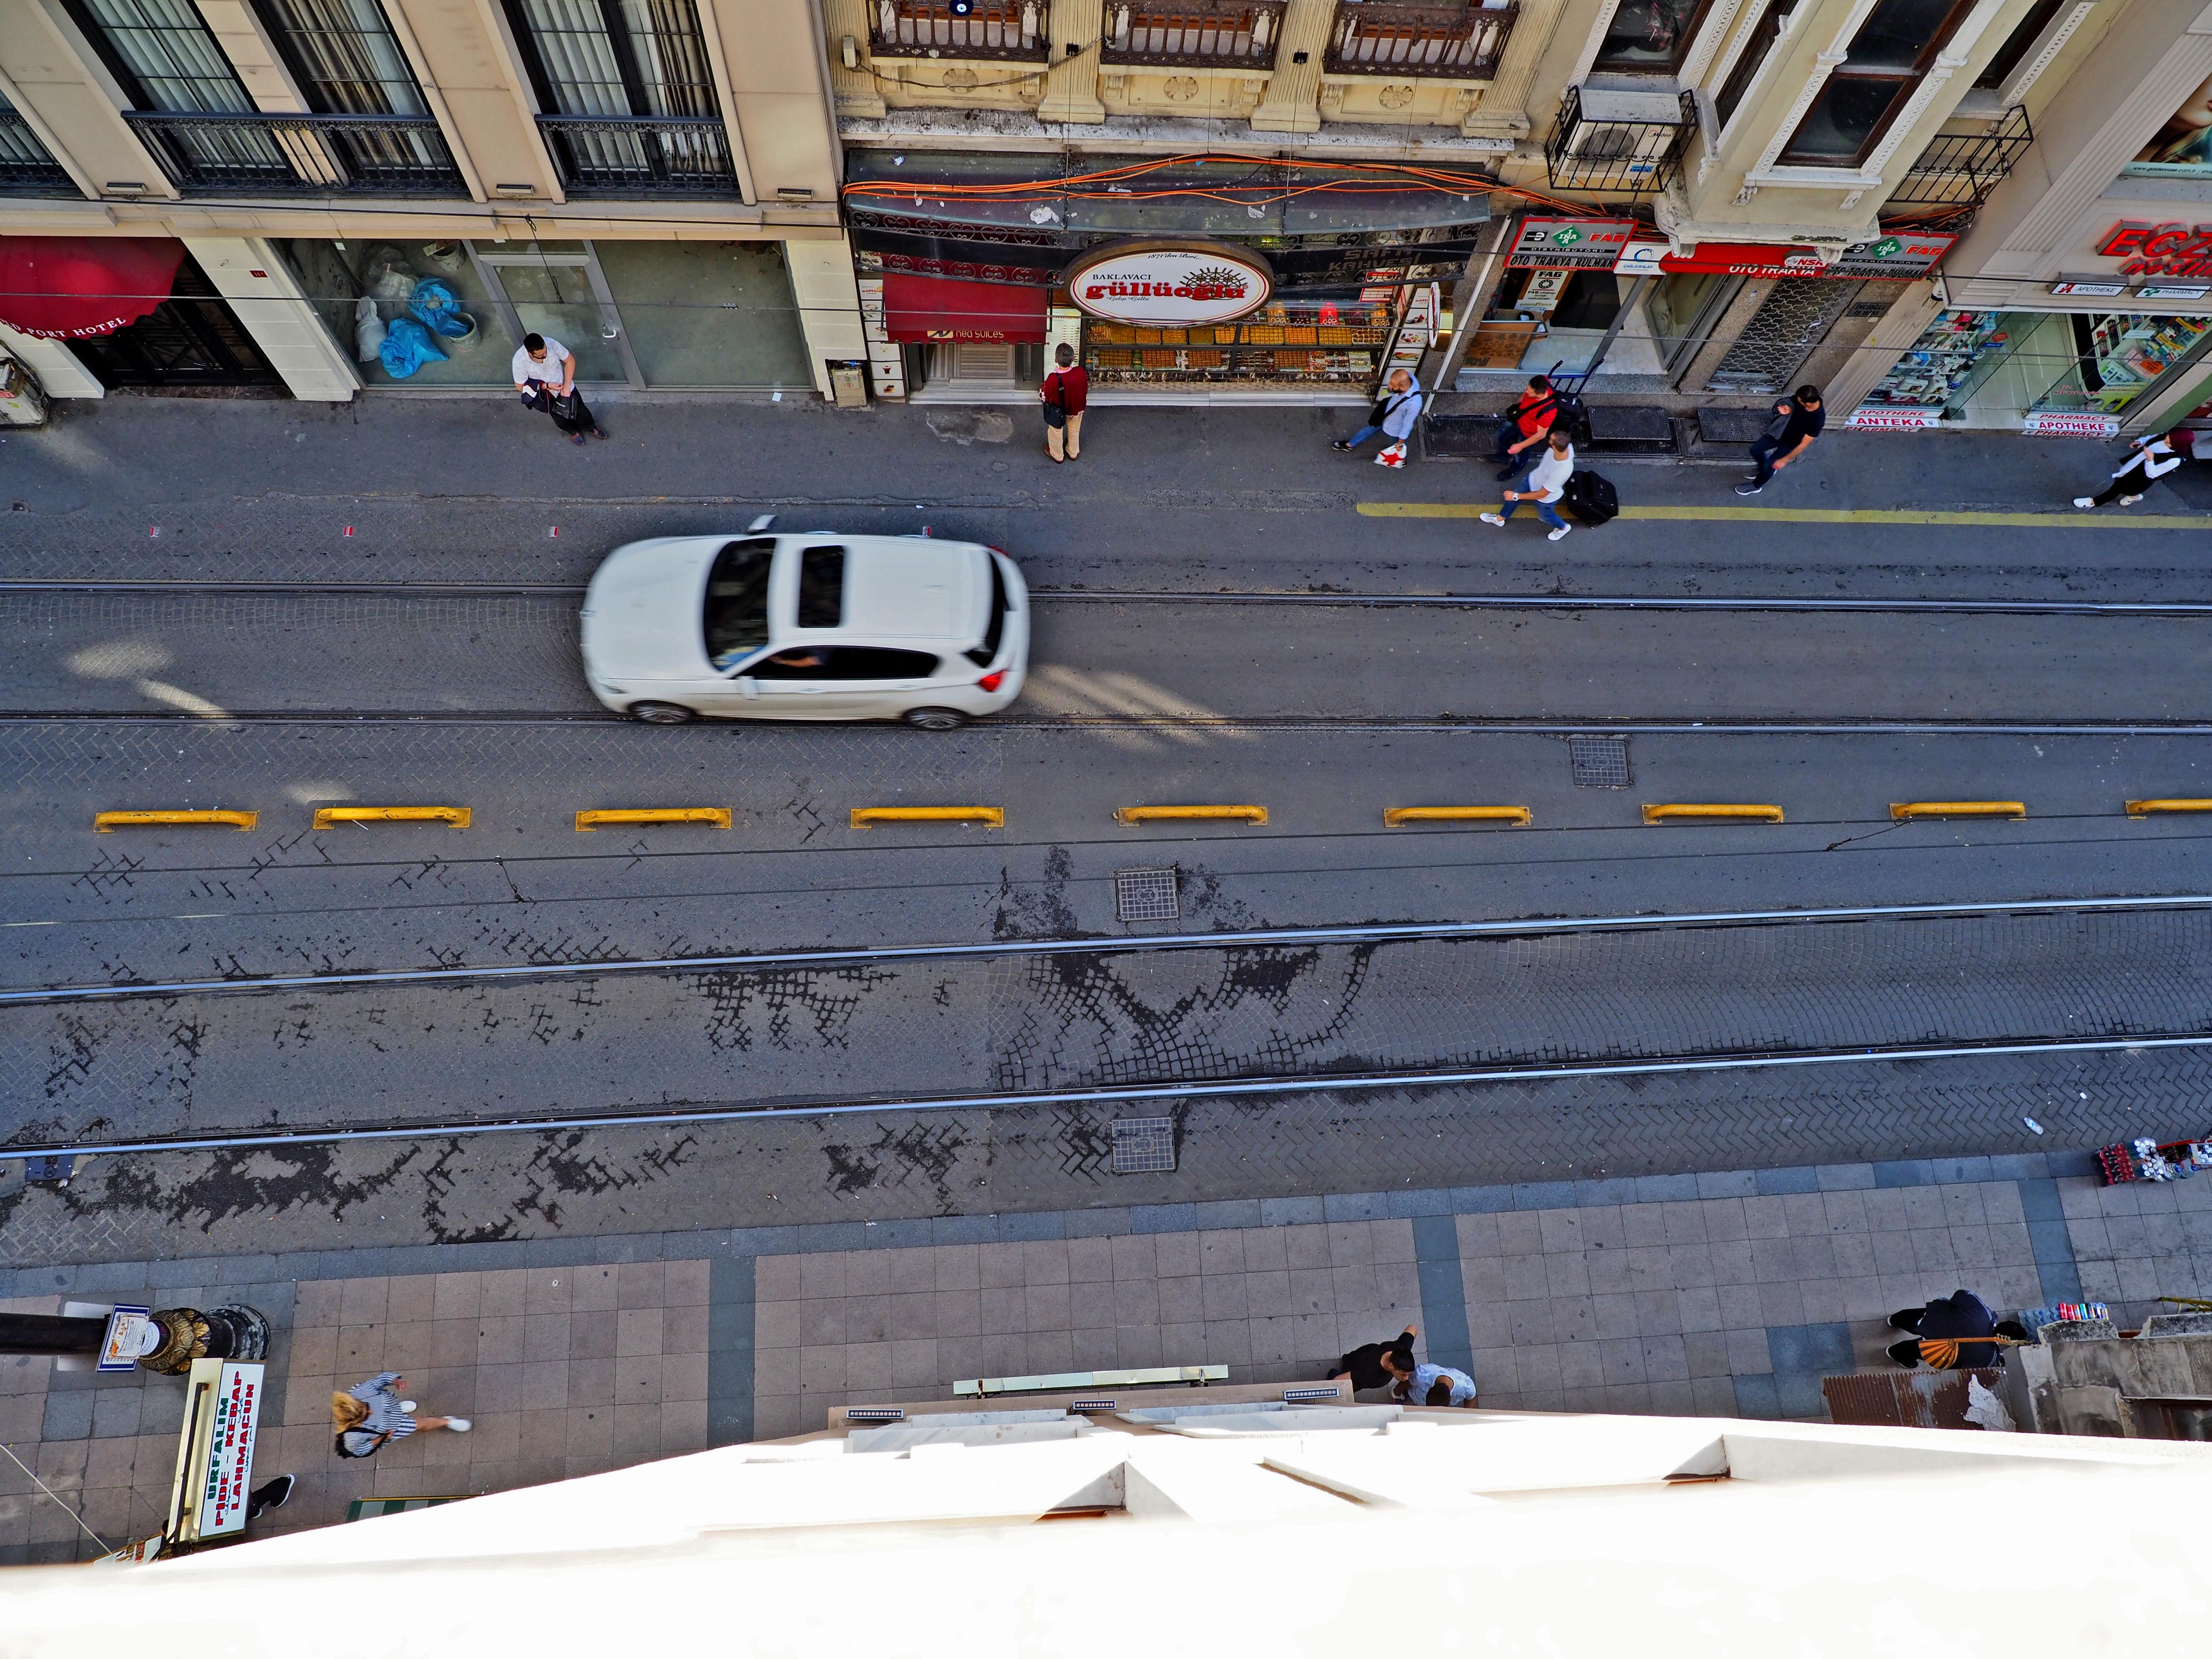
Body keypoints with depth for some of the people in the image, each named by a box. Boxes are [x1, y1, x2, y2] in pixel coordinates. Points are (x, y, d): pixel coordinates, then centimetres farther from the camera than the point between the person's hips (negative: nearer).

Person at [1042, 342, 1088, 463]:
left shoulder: (1053, 379, -42)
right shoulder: (1081, 372, -32)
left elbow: (1046, 397, -21)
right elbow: (1085, 390, -10)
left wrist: (1041, 393, 3)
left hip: (1058, 411, -3)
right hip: (1077, 408, 3)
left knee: (1056, 433, 30)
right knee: (1074, 431, 34)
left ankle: (1057, 455, 57)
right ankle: (1074, 453, 61)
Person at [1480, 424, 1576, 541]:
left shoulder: (1562, 472, -47)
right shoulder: (1566, 445, -31)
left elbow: (1542, 494, -33)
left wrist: (1516, 496, -25)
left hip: (1546, 497, -6)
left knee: (1546, 516, 26)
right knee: (1513, 497, 27)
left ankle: (1564, 527, 59)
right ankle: (1500, 518, 57)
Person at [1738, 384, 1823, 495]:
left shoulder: (1818, 419, -38)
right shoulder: (1801, 398, -24)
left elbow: (1804, 444, -28)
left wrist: (1784, 460, -23)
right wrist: (1788, 410, -23)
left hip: (1792, 443, -5)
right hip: (1781, 431, 5)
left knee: (1770, 465, -3)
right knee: (1755, 449, 8)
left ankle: (1756, 486, 28)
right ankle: (1764, 470, 40)